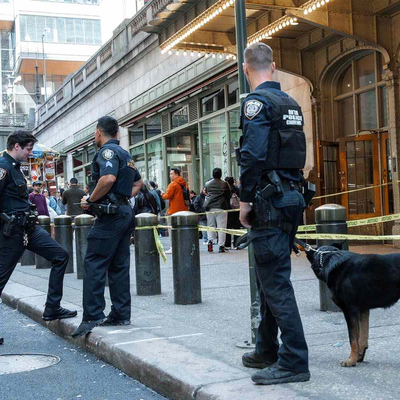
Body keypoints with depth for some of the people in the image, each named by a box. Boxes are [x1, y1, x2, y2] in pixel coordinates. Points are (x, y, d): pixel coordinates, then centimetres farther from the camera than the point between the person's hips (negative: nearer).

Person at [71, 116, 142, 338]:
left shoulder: (107, 151, -10)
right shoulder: (124, 154, 20)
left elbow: (108, 178, -27)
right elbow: (138, 182, 31)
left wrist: (90, 200, -15)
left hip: (110, 214, -9)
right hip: (125, 212, 10)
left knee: (93, 264, -8)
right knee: (119, 266, 11)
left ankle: (92, 317, -11)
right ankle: (121, 314, 14)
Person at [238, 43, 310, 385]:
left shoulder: (257, 101, -10)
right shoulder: (291, 104, 16)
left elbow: (252, 154, -20)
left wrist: (245, 199, -13)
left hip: (269, 202, -9)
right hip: (291, 198, 9)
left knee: (275, 283, -6)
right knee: (271, 278, 17)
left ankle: (294, 362, -2)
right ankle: (267, 351, 28)